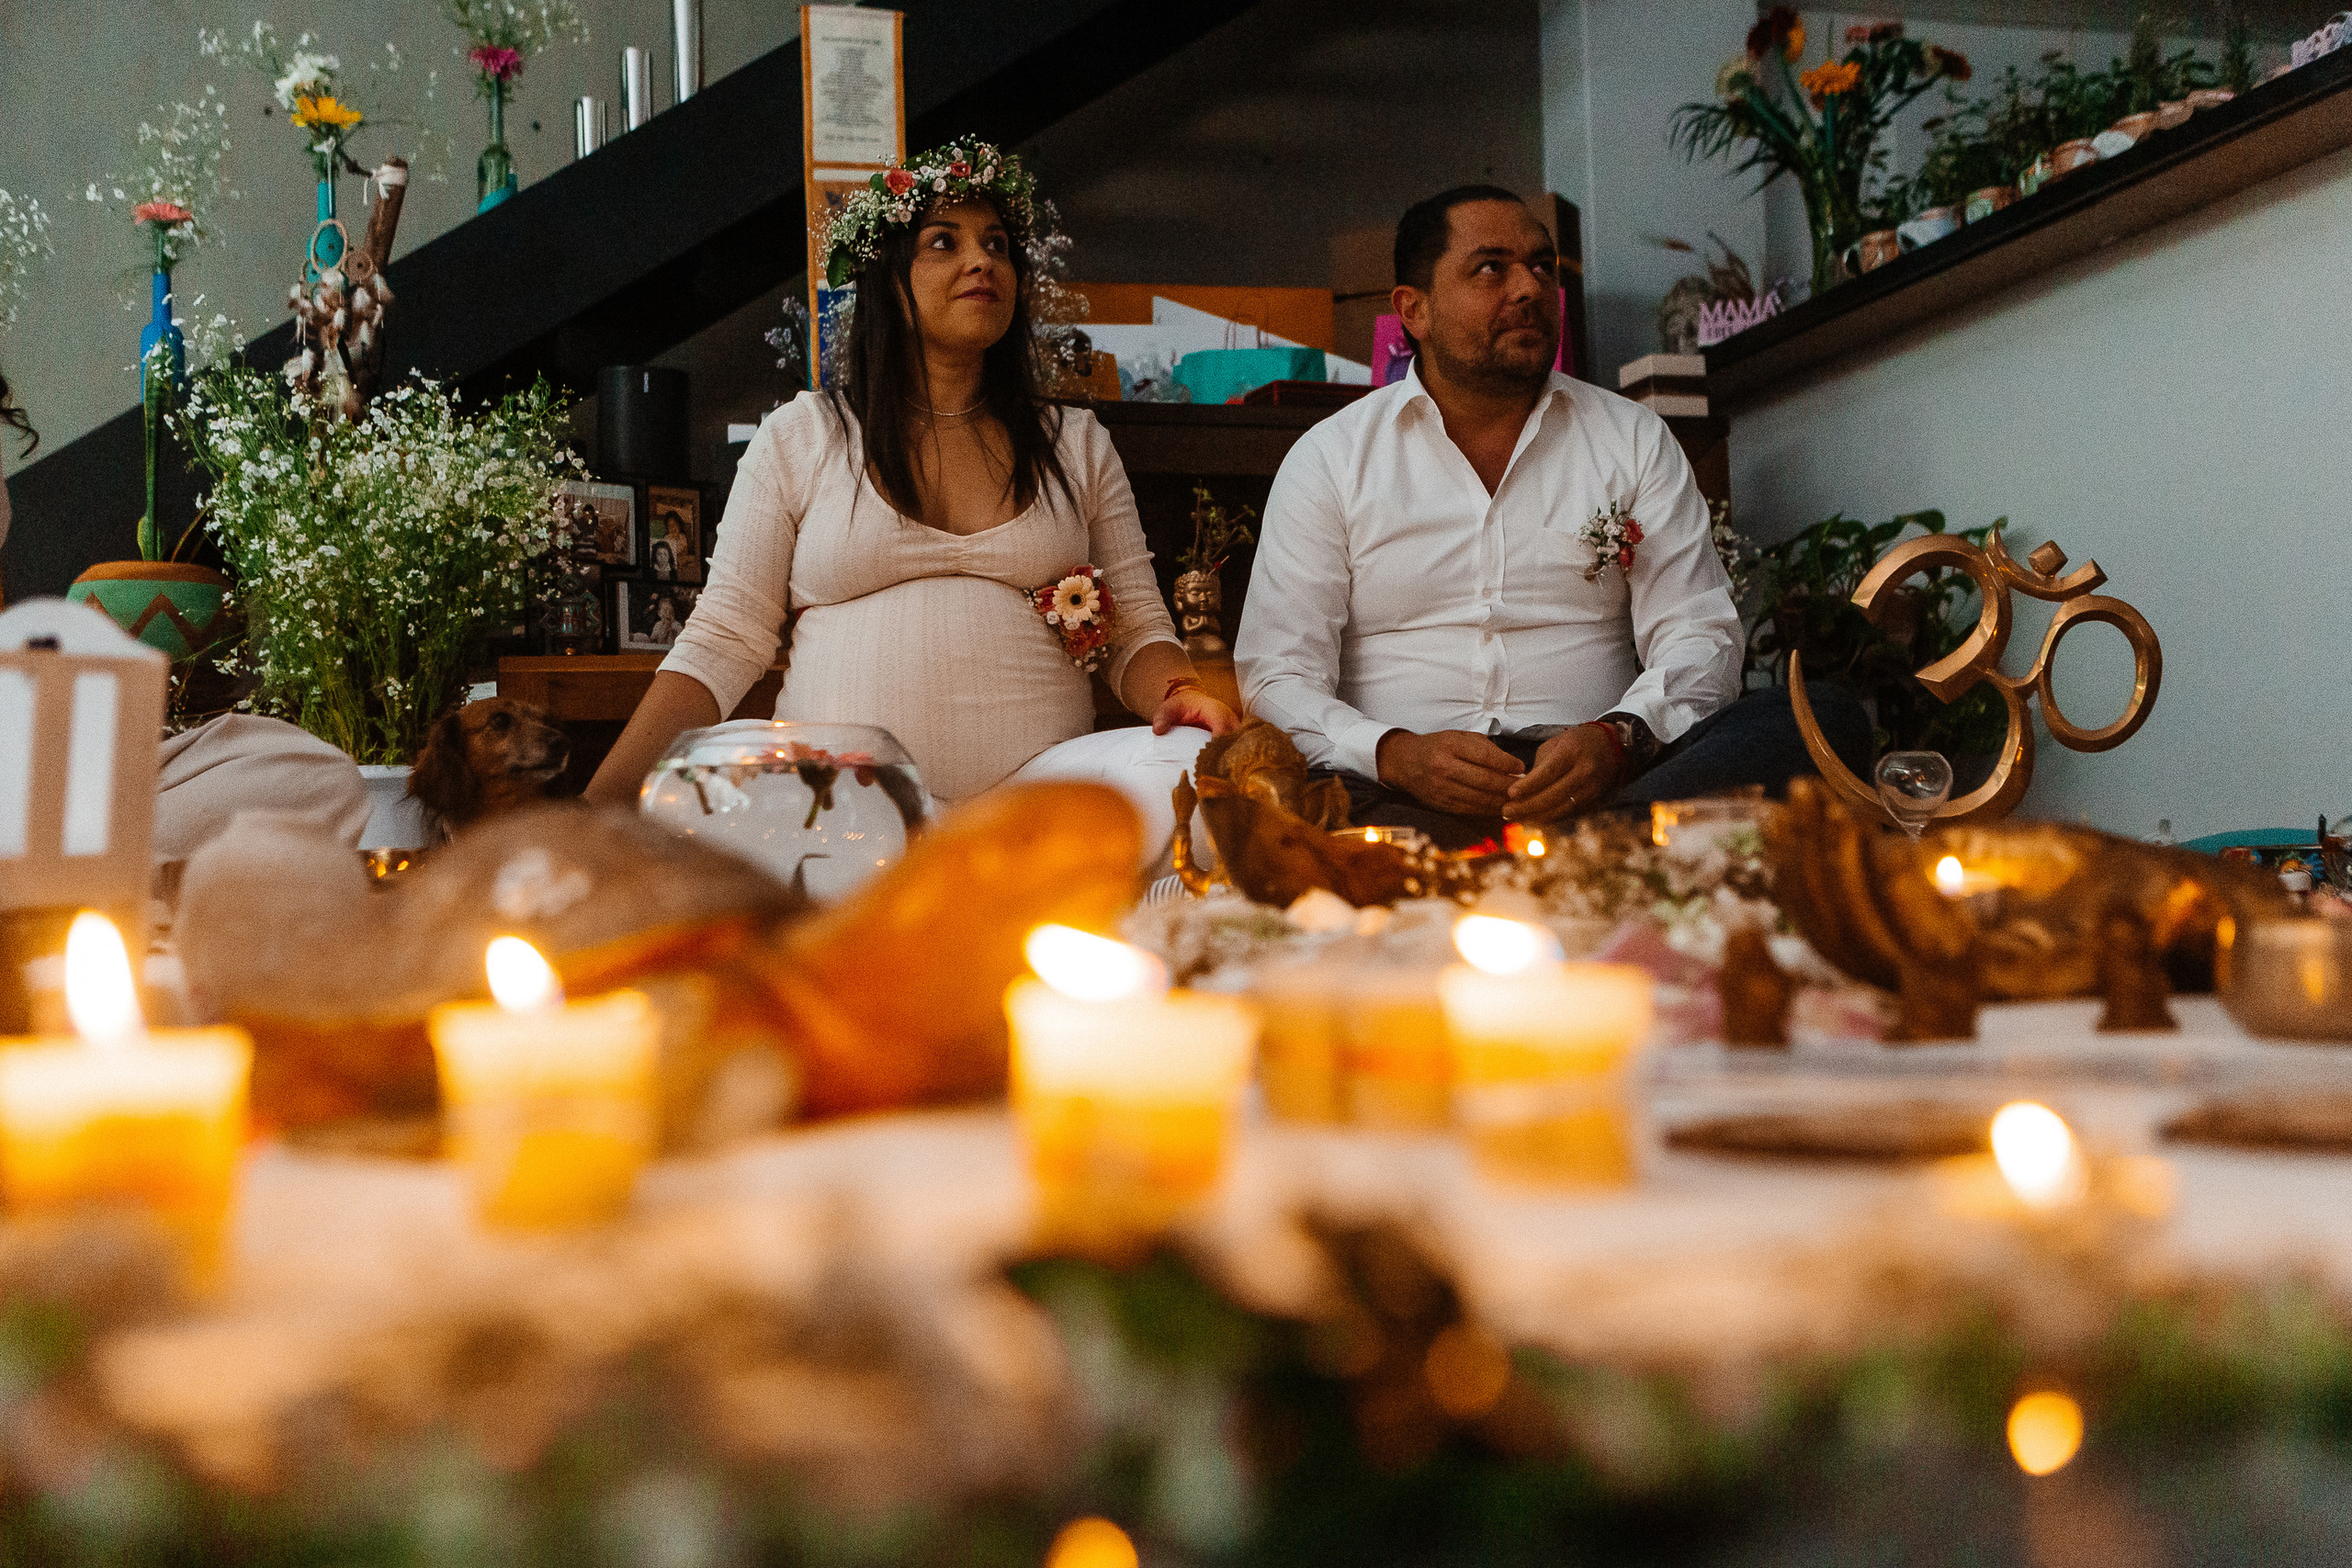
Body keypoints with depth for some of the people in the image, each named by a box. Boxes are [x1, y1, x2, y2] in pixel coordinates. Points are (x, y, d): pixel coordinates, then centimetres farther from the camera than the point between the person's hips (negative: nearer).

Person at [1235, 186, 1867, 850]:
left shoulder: (1633, 440, 17)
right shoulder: (1328, 459, 11)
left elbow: (1699, 634, 9)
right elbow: (1279, 675, 3)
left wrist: (1618, 738, -15)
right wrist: (1396, 755, -19)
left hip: (1598, 778, 3)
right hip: (1403, 793, -2)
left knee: (1828, 719, -26)